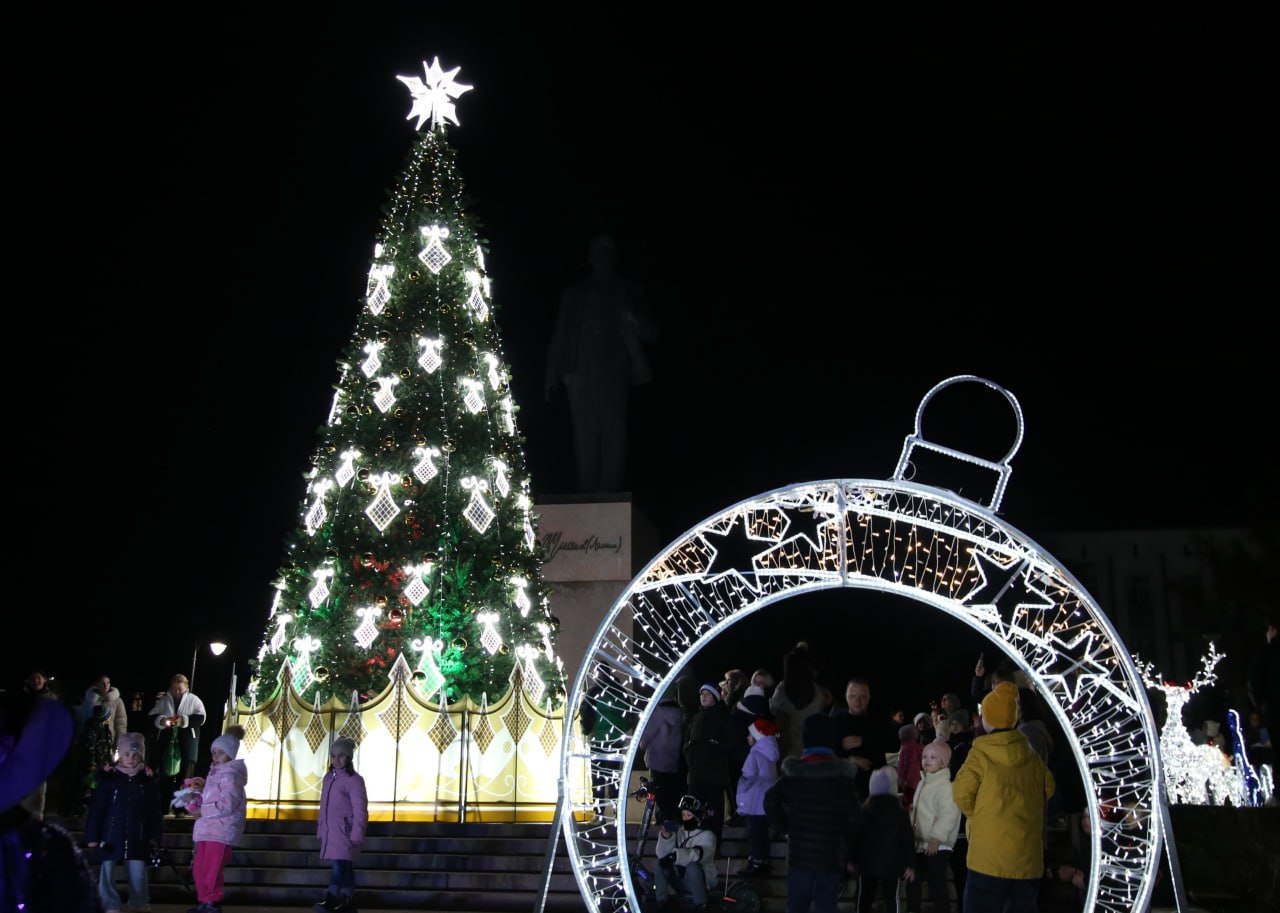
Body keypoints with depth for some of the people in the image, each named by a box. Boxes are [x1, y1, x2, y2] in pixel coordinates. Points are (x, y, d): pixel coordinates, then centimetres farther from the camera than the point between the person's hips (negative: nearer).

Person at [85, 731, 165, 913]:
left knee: (138, 870, 8)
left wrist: (154, 835, 3)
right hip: (111, 833, -1)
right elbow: (97, 808, -4)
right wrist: (93, 835, -6)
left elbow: (155, 810, 5)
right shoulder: (109, 777, -5)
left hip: (138, 837, 1)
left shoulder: (149, 780, 1)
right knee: (108, 869, 3)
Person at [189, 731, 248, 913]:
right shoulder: (215, 773, 18)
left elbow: (227, 804, -21)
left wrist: (202, 811, -15)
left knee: (211, 872, -7)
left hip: (221, 830, -10)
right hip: (207, 829, 10)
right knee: (199, 870, 13)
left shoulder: (231, 775, -12)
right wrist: (195, 803, 4)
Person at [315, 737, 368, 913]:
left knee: (340, 866, -16)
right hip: (331, 832, 8)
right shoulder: (328, 778, 13)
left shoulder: (354, 780, -11)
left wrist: (356, 835, -16)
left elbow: (360, 810, -13)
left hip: (344, 833, -8)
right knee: (344, 868, 11)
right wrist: (321, 829, 16)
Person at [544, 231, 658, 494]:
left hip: (615, 376, -1)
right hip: (581, 375, 1)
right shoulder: (574, 294, 18)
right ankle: (586, 499, -2)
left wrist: (634, 320, -13)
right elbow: (559, 339, 14)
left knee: (614, 439, -12)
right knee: (585, 440, -4)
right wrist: (553, 378, 6)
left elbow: (650, 333, 10)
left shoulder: (630, 293, 16)